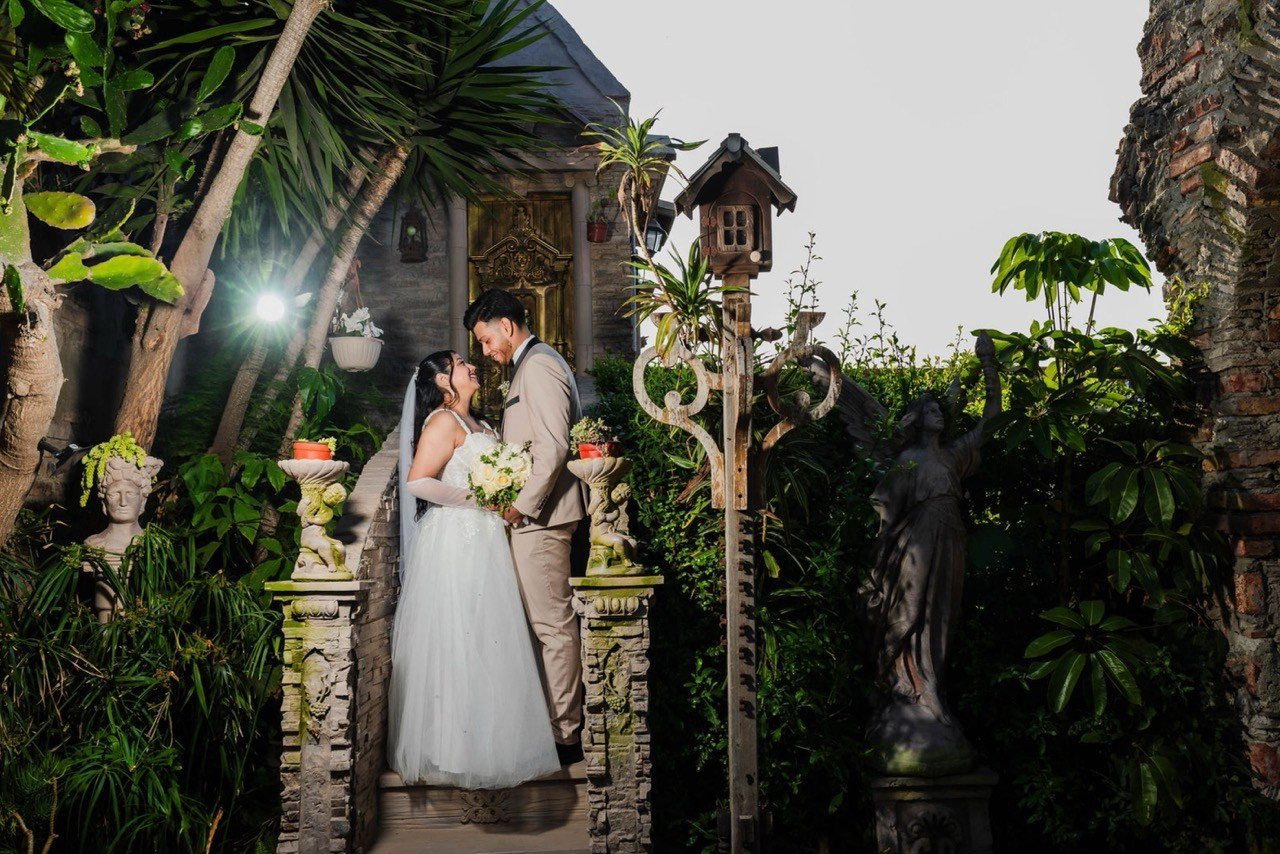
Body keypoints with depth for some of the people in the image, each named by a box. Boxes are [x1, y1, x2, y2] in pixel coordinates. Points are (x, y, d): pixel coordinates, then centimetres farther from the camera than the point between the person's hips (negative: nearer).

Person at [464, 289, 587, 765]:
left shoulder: (538, 367, -12)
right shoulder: (534, 364, 21)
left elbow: (554, 447, -21)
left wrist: (522, 505, -17)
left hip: (539, 514, -11)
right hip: (534, 512, 11)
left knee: (553, 624, -6)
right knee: (547, 622, 12)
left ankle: (564, 736, -1)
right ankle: (556, 721, 18)